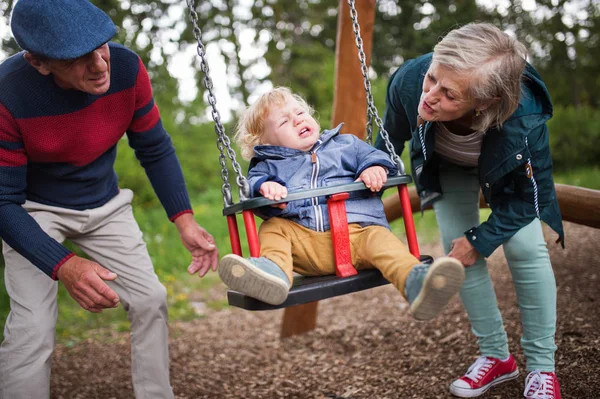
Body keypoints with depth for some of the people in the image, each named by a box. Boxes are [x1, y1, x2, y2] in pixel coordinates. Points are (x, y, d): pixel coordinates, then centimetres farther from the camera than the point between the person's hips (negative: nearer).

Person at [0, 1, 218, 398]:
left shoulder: (126, 68, -22)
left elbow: (156, 149, -6)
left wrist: (184, 219, -17)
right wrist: (63, 266, -37)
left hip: (105, 205, 4)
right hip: (35, 212, -3)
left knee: (151, 300, 1)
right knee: (32, 329, -16)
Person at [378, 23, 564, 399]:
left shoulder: (524, 121, -45)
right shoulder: (408, 80, -40)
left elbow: (531, 194, -25)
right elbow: (391, 139, -14)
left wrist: (480, 240, -23)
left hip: (508, 167, -2)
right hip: (447, 166, 2)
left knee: (525, 248, -13)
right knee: (459, 250, -7)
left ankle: (542, 365, 4)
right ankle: (496, 356, 10)